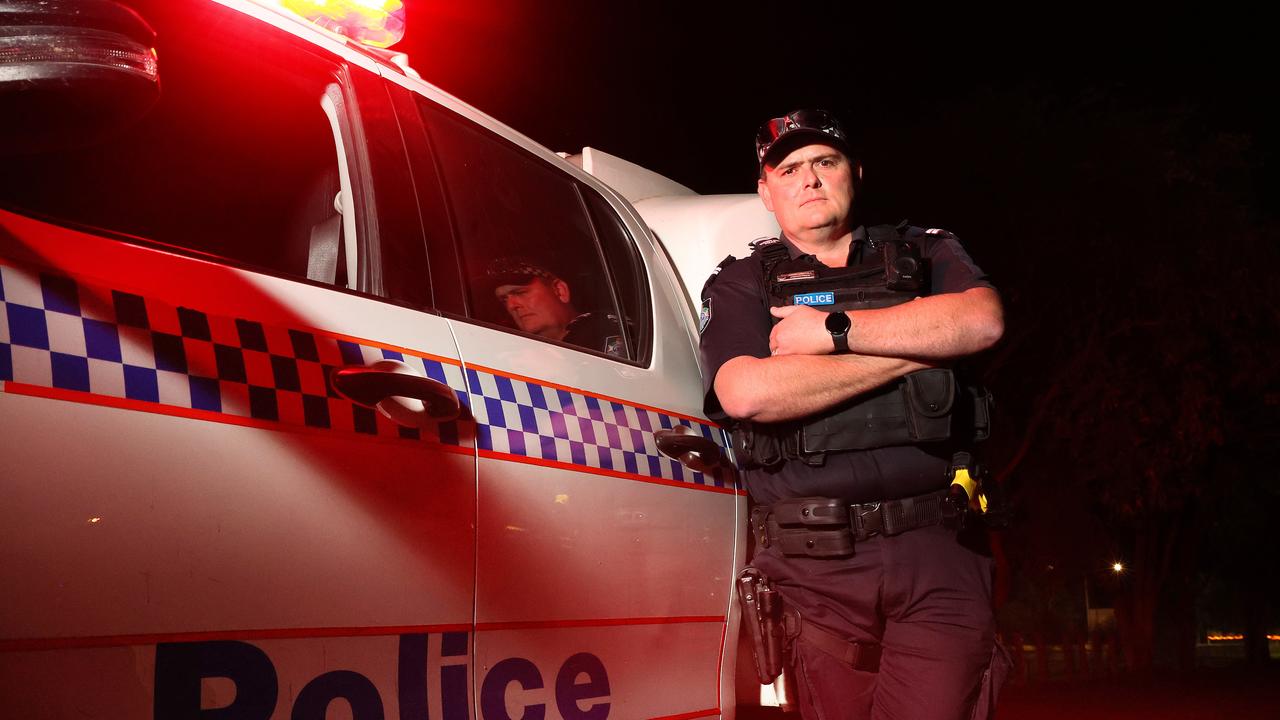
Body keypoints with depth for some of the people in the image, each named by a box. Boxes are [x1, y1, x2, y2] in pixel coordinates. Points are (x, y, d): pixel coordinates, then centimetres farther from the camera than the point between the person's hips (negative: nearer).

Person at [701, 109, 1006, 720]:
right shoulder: (739, 287, 10)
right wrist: (917, 345, -5)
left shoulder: (927, 253, 17)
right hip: (819, 566, -1)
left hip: (940, 555, 1)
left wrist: (833, 329, -7)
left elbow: (983, 320, -6)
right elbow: (746, 394, -11)